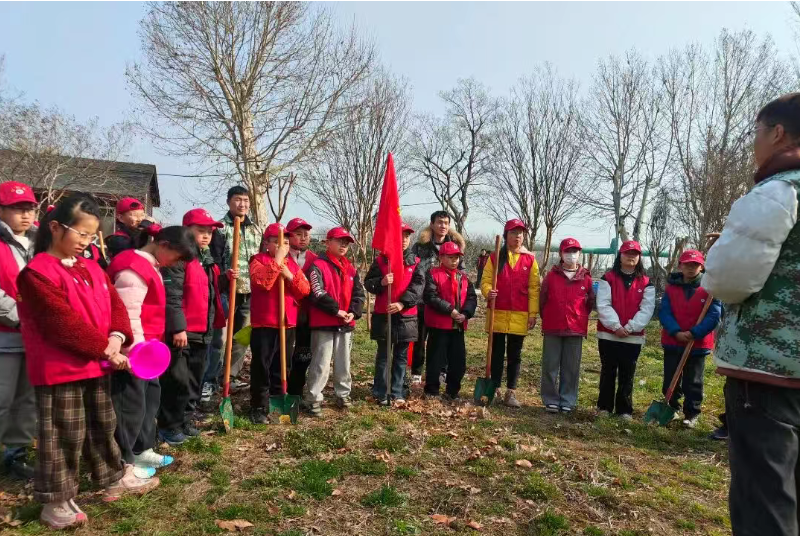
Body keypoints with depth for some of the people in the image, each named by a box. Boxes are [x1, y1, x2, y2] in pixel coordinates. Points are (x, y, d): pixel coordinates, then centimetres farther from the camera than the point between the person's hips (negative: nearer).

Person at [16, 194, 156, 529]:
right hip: (59, 370, -8)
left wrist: (117, 337, -12)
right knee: (63, 436, 3)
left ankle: (114, 479, 36)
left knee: (102, 427, 20)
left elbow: (114, 303, 6)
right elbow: (63, 323, -22)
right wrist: (105, 350, -19)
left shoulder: (90, 267, 10)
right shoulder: (37, 272, -16)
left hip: (97, 365, 8)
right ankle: (56, 501, 19)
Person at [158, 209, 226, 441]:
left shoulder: (207, 259, 16)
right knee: (177, 381, -2)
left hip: (202, 332, 9)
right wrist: (178, 327, -22)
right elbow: (171, 296, -19)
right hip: (180, 331, -9)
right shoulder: (178, 257, -12)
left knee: (194, 380, 17)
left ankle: (186, 419, 30)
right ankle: (169, 425, 12)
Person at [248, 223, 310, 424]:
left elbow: (305, 290, 4)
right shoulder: (258, 260, -4)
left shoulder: (292, 262, 13)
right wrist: (277, 260, -20)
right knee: (262, 367, 1)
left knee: (282, 367, 14)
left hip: (288, 323, 5)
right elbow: (263, 282, -23)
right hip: (264, 323, -5)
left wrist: (290, 276, -12)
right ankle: (258, 408, 12)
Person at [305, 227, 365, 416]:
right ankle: (314, 399, 7)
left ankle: (343, 394, 28)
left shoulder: (350, 269, 14)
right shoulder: (318, 265, -7)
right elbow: (317, 293, -18)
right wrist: (337, 310, -17)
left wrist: (353, 312, -9)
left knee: (344, 362, 15)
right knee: (321, 363, -3)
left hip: (346, 323, 6)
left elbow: (359, 293, 8)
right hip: (323, 323, -6)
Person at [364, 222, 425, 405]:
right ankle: (381, 393, 16)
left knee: (401, 357, 9)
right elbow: (368, 283, 0)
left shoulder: (415, 262, 4)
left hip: (406, 316, 2)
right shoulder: (380, 260, 1)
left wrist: (402, 303, -19)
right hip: (383, 315, -2)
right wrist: (381, 282, -22)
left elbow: (418, 285, -6)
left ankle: (398, 393, 19)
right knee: (382, 355, 7)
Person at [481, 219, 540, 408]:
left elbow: (534, 288, 2)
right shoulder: (494, 257, 3)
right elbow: (485, 280, 2)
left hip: (519, 316, 1)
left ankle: (511, 392, 16)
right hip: (498, 313, 0)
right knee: (497, 353, 8)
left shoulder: (530, 259, 4)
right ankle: (495, 389, 18)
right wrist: (488, 292, -21)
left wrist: (533, 313, -3)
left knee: (515, 355, 8)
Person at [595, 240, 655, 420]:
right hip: (608, 334, -1)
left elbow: (647, 309, -3)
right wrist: (616, 326, -16)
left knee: (627, 375, 7)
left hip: (633, 337, 1)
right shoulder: (608, 278, 1)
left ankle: (625, 409, 17)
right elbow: (603, 305, -7)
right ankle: (604, 406, 18)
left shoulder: (646, 283, 6)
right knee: (608, 372, 8)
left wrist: (630, 328, -14)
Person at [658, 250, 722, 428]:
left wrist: (694, 333, -19)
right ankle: (672, 409, 28)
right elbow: (664, 312, -5)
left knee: (693, 382, 9)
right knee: (670, 380, 11)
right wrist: (676, 332, -19)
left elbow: (714, 315, -11)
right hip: (672, 342, 2)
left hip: (698, 344, -2)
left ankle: (692, 413, 23)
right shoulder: (671, 287, 1)